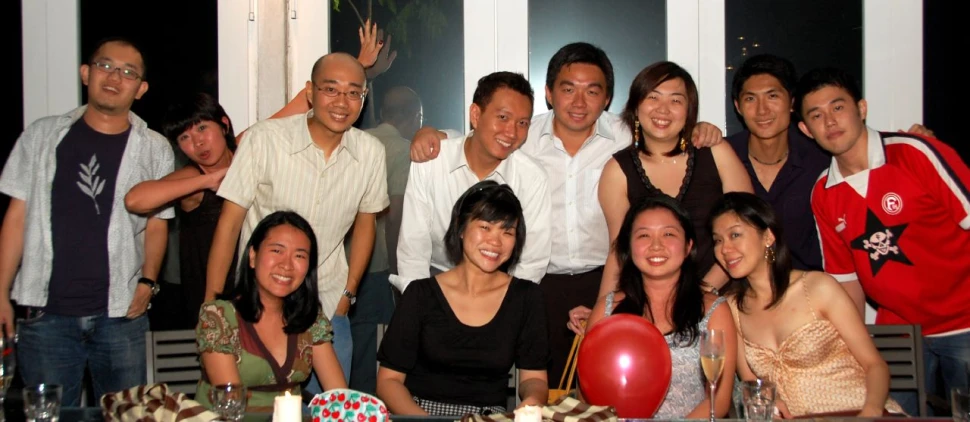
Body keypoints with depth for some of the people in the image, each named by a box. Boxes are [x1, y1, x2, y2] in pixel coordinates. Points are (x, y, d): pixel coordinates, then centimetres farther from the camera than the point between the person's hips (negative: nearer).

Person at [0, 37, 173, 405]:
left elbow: (156, 223, 9)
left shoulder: (154, 149, 5)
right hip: (46, 310, 0)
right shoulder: (43, 136, 6)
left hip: (121, 313, 0)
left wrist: (147, 282, -6)